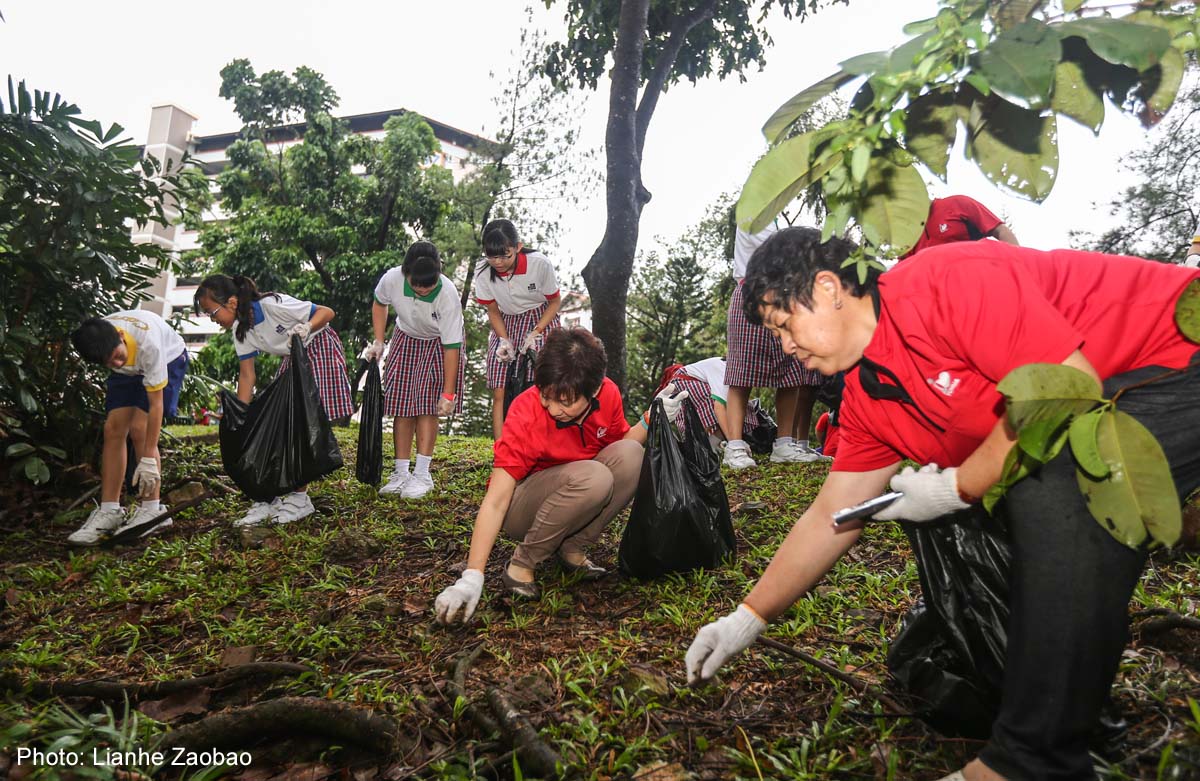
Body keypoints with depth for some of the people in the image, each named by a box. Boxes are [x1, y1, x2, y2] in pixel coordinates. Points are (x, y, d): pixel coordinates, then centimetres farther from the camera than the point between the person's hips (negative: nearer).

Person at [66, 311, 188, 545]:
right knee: (113, 429, -7)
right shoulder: (93, 341, -29)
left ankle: (151, 509, -10)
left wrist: (148, 460, -34)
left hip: (168, 359, -5)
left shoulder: (148, 343, -41)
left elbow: (156, 404, -35)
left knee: (139, 427, -19)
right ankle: (109, 512, -2)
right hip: (131, 368, 5)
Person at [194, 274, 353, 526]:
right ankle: (270, 497, 5)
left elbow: (327, 312, -23)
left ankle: (300, 497, -3)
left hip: (319, 350, -8)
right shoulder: (240, 330, -5)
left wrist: (306, 328, -43)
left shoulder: (273, 305, -28)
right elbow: (247, 375, -3)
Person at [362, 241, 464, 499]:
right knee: (401, 405, 0)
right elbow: (379, 304, 1)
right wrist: (378, 342, -6)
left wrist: (448, 393, -28)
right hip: (405, 338, 4)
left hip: (438, 344, -3)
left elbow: (452, 346, -30)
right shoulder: (391, 279, -26)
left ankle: (422, 475, -4)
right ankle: (401, 473, 8)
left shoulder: (447, 295, -34)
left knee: (427, 406, -12)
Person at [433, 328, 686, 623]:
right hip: (521, 505, -5)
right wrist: (472, 577, -36)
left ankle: (572, 548, -9)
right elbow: (495, 501, -29)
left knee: (630, 455, -22)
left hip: (580, 494, 5)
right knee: (593, 477, -35)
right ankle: (522, 562, -16)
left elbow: (622, 442, 6)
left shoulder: (608, 393, -14)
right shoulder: (526, 415, -28)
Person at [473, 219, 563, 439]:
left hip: (542, 321, -2)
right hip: (507, 325, 3)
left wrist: (536, 332, -18)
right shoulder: (484, 273, -16)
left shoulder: (540, 264, -23)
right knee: (499, 394, -6)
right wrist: (504, 340, -16)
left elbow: (555, 302, -7)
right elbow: (493, 311, -1)